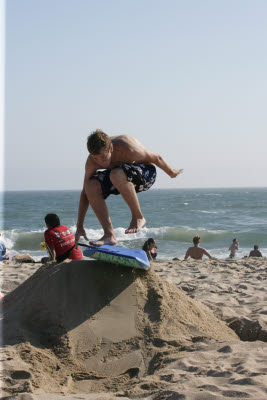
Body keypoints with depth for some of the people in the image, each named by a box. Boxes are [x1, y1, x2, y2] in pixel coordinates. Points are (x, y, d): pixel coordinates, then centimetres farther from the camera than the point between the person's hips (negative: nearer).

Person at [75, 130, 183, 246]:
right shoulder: (91, 161, -20)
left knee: (116, 174, -37)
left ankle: (138, 217, -18)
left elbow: (156, 158, -16)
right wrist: (79, 226, -8)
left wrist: (172, 173, 4)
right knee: (91, 186, -21)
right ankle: (109, 235, -16)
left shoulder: (128, 150, -34)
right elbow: (85, 192, -10)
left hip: (146, 172, -6)